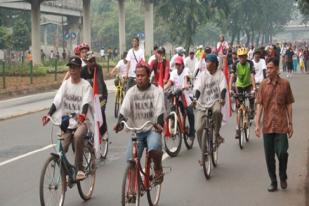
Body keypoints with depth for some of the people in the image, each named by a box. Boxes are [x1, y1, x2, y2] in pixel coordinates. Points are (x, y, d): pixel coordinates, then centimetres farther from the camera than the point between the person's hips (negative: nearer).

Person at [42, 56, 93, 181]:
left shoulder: (85, 85, -4)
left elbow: (86, 103, -19)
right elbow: (57, 101, -4)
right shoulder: (65, 84, 5)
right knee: (62, 148, -10)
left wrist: (82, 115, -40)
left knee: (77, 135, -36)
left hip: (82, 120, -4)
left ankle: (79, 169, -26)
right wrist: (49, 114, -20)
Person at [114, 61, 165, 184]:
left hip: (152, 129, -2)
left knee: (154, 149, -31)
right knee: (131, 160, -10)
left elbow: (159, 110, -14)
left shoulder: (156, 91, -1)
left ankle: (158, 169, 0)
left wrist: (159, 124, -34)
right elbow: (124, 110, -7)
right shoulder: (131, 92, 4)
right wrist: (120, 123, -27)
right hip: (136, 131, 2)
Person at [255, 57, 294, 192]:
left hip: (281, 126, -2)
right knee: (269, 156, 6)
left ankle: (283, 177, 16)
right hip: (267, 126, 2)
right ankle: (273, 182, 20)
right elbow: (259, 105, 0)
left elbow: (289, 105, 6)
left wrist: (290, 123, 5)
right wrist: (257, 124, -7)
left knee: (282, 153, -9)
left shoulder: (285, 84, 0)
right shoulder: (263, 85, 2)